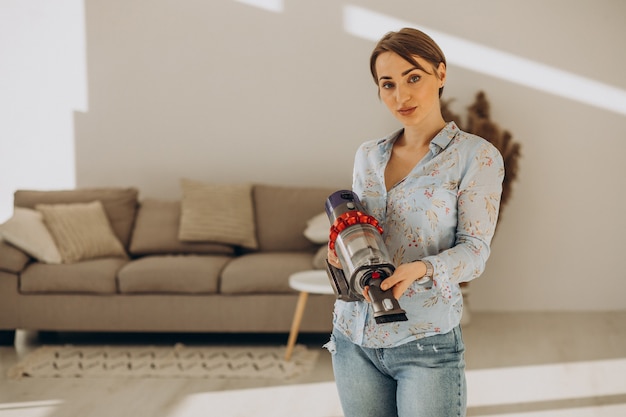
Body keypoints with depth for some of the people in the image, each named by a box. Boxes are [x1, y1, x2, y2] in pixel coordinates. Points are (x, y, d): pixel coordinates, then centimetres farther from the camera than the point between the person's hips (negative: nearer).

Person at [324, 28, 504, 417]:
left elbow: (475, 250, -9)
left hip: (426, 344, -5)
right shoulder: (368, 155, 12)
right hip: (354, 338, 5)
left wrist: (421, 269, -27)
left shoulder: (477, 156, -4)